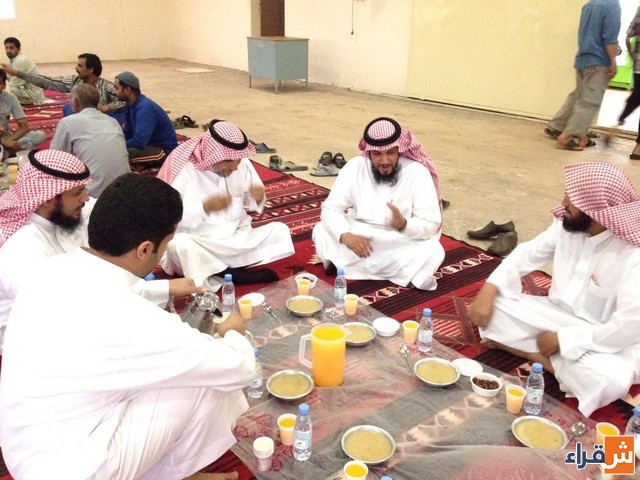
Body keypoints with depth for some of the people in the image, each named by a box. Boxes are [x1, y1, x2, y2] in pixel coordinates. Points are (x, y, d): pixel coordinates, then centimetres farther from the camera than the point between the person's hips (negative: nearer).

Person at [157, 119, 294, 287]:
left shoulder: (242, 164, -2)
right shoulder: (183, 169, -15)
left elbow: (253, 203, 10)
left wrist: (258, 197, -15)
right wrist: (205, 207, -31)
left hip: (238, 239, 5)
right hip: (199, 244, -4)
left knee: (280, 230, -12)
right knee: (178, 244, -36)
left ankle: (220, 273, -20)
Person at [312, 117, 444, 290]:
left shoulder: (418, 172, -17)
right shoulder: (355, 167, -12)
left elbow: (431, 224, -18)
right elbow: (330, 209, -13)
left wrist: (404, 225, -41)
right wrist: (346, 235, -34)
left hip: (402, 244, -2)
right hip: (360, 237, 2)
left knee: (433, 252, -31)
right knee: (321, 231, -20)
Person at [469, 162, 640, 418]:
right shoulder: (567, 224, -8)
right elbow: (527, 254, 2)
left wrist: (562, 339, -23)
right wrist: (489, 288, -14)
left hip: (605, 339, -5)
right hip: (558, 314, 6)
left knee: (609, 379, -39)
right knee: (490, 307, -13)